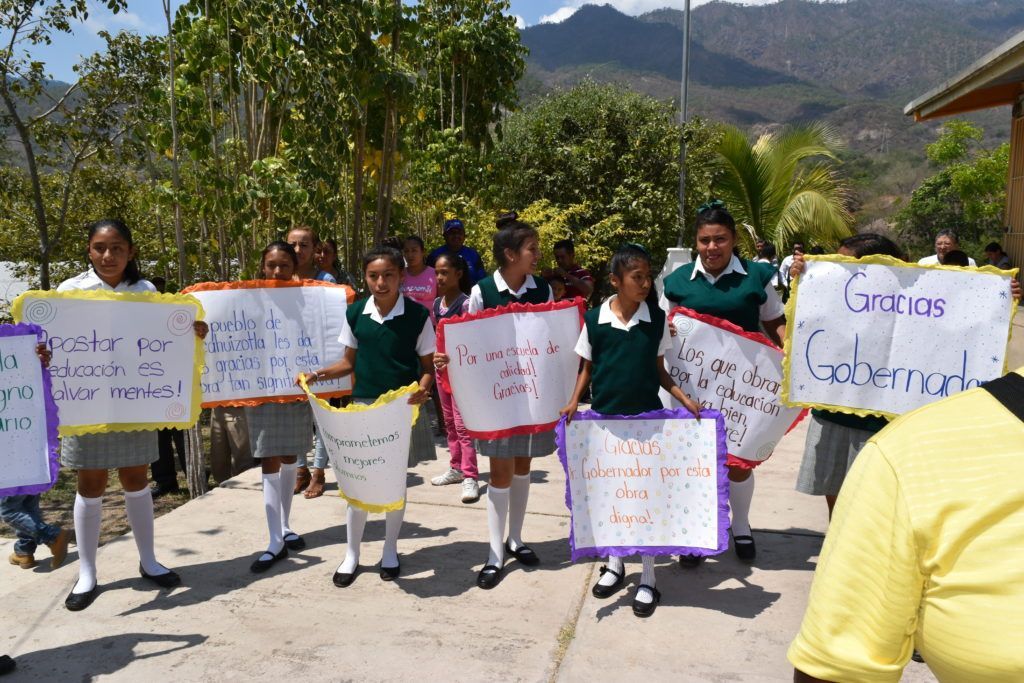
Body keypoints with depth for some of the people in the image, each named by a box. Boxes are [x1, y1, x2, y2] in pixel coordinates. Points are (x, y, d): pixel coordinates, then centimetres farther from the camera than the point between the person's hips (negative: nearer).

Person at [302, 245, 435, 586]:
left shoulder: (417, 315, -8)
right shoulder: (355, 313, -1)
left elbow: (428, 365, -2)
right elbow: (350, 362, 8)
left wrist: (422, 389, -22)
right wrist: (319, 374, -9)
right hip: (363, 404, 2)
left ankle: (390, 552, 28)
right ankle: (351, 555, 22)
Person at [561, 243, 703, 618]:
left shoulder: (657, 319, -2)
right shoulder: (594, 319, -4)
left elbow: (659, 370, 5)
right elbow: (587, 367, 5)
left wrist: (685, 398, -7)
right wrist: (574, 401, -8)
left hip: (647, 417, 0)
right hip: (604, 418, 1)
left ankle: (647, 579, 16)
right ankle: (614, 564, 31)